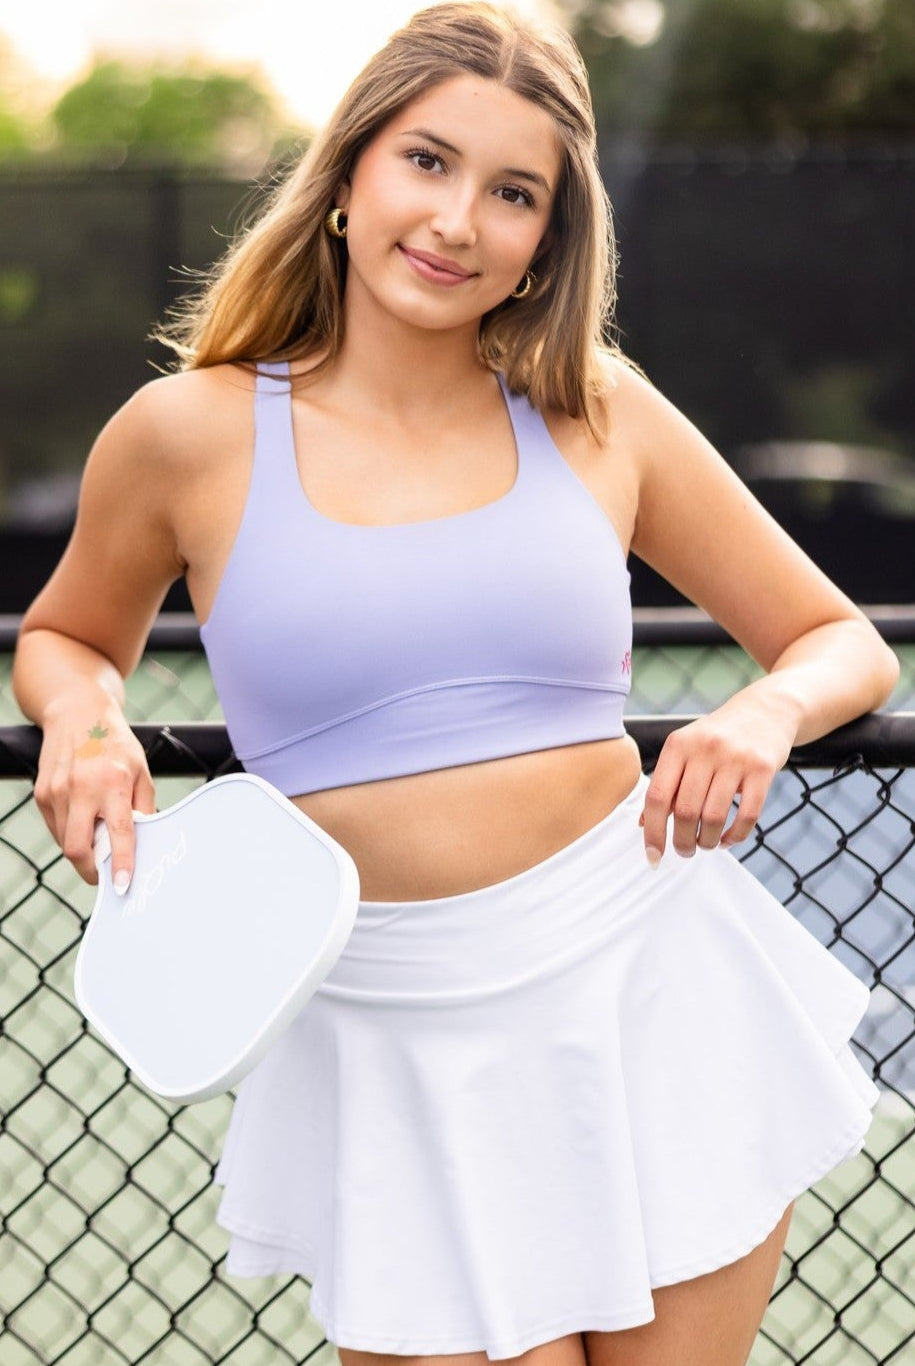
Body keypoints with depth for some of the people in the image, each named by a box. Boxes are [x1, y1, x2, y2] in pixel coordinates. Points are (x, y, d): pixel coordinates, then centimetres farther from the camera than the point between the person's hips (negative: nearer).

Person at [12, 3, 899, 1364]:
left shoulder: (603, 418, 3)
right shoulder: (192, 432, -1)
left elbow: (843, 642, 11)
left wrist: (768, 713, -11)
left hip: (653, 995, 2)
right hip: (401, 1057, -2)